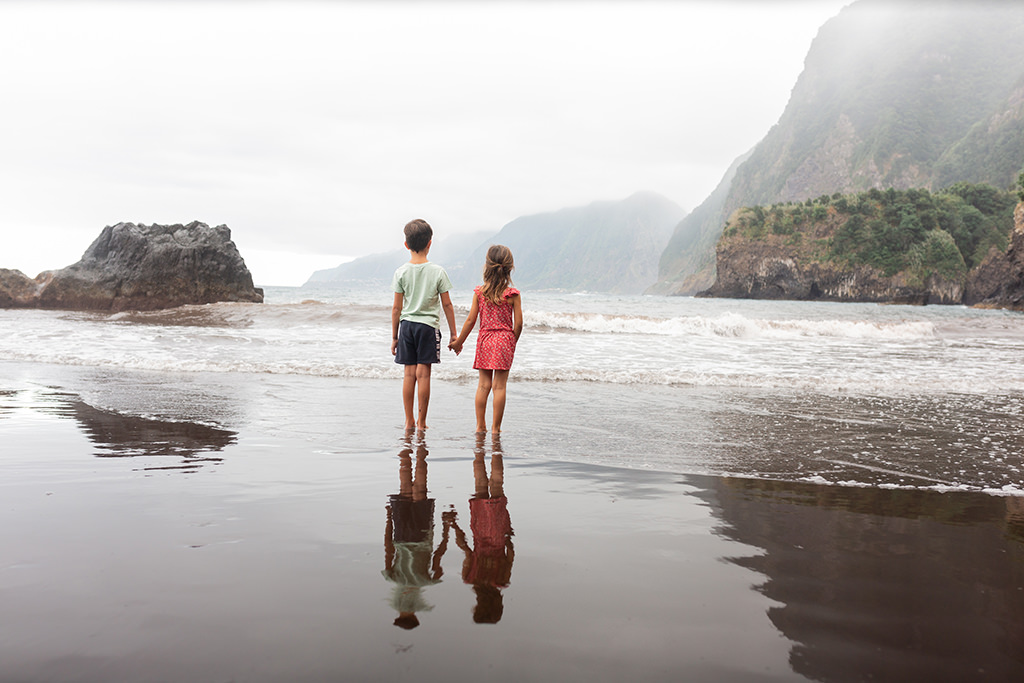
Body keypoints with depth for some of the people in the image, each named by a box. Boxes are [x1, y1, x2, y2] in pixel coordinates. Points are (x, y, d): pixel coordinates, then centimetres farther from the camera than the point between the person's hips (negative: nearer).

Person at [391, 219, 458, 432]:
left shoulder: (401, 272, -2)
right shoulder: (437, 271, -5)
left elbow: (397, 308, 0)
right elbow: (447, 305, -2)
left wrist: (394, 337, 8)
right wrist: (453, 334, 6)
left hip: (407, 325, 2)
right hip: (429, 326, -2)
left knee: (409, 374, 7)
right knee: (423, 373, 0)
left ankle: (409, 421, 13)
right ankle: (421, 423, 5)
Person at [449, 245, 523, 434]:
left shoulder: (479, 292, -2)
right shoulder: (513, 294, -6)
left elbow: (471, 320, 0)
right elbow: (518, 323, -7)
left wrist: (459, 342, 10)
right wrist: (513, 342, 9)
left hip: (484, 339, 2)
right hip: (504, 340, -2)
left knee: (483, 384, 10)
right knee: (499, 385, 1)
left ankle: (480, 425, 14)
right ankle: (495, 427, 4)